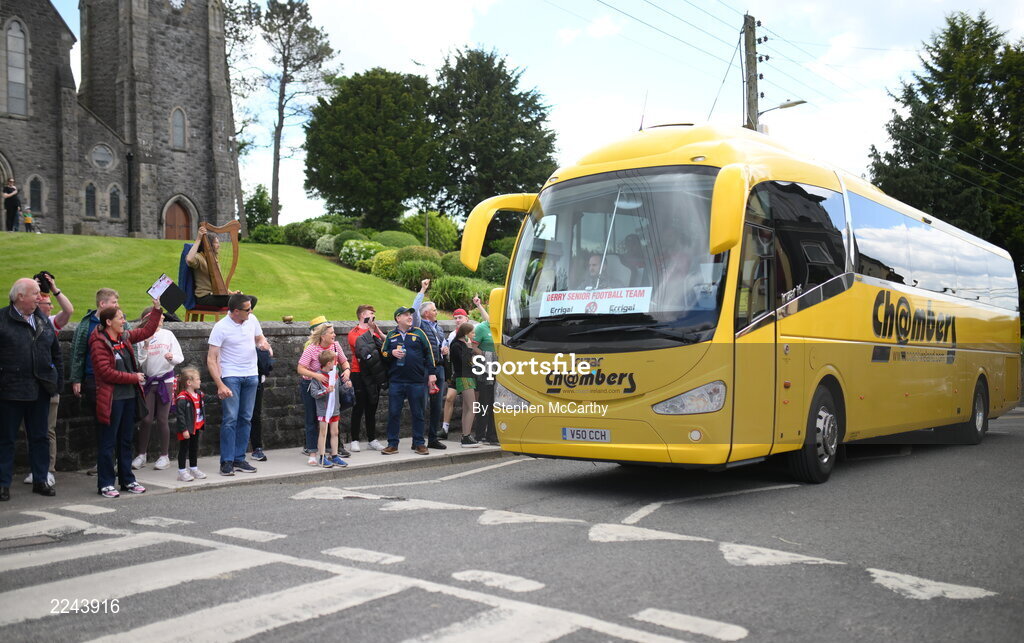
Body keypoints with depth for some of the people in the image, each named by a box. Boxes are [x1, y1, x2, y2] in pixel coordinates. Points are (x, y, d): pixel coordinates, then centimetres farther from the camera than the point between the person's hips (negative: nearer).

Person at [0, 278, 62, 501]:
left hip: (40, 389, 5)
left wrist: (58, 379, 9)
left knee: (39, 437, 12)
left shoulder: (43, 320, 11)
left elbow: (56, 351, 16)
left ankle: (40, 480, 21)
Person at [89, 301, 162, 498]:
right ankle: (105, 484, 6)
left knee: (126, 441, 14)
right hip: (111, 398, -8)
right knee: (107, 443, -1)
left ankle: (127, 480, 22)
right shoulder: (99, 343, -12)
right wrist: (133, 378, -12)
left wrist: (156, 309, 15)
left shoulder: (125, 337, 11)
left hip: (129, 396, 8)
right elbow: (106, 372, -18)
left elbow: (147, 331, 23)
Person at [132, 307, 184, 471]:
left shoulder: (168, 335, 0)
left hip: (165, 380, -1)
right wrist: (145, 346, -18)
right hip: (148, 381, 1)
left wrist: (172, 357, -22)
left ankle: (164, 456, 11)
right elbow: (139, 362, -7)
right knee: (146, 419, 2)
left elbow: (180, 358, -1)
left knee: (162, 419, 2)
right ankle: (141, 455, 15)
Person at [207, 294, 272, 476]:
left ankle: (239, 459, 15)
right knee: (230, 419, -10)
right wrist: (220, 385, -23)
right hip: (231, 376, -5)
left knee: (246, 419, 8)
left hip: (251, 375, 6)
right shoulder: (221, 327, -14)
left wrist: (265, 343, -4)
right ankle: (227, 462, -3)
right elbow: (211, 359, -14)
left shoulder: (252, 319, 2)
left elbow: (259, 337, 22)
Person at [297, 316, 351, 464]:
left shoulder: (335, 345, -6)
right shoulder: (311, 349, -19)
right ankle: (312, 452, 5)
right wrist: (316, 375, -38)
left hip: (328, 385, 4)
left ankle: (336, 446, 15)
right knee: (312, 419, 0)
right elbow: (300, 369, -24)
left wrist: (347, 370, -17)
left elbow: (344, 361, 6)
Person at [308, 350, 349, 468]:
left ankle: (334, 456, 17)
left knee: (335, 433, 9)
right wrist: (326, 390, -27)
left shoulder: (335, 373, 7)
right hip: (323, 409, -6)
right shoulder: (317, 376, -14)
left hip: (335, 409, 6)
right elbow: (314, 393, -16)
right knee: (323, 433, 1)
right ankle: (321, 458, 9)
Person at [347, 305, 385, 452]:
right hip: (359, 374, -5)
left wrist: (377, 330, -8)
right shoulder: (354, 332, -1)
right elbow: (361, 346, -18)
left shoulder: (374, 331, 14)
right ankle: (354, 440, 2)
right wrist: (370, 330, -12)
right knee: (359, 407, -3)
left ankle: (372, 439, 15)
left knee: (372, 407, 9)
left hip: (374, 374, 5)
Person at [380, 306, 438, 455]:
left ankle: (419, 443, 14)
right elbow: (382, 353, 14)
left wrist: (432, 373, 1)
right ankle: (392, 444, 9)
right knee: (393, 413, 1)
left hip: (417, 381, -1)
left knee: (418, 414, 5)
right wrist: (392, 353, -7)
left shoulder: (418, 333, 6)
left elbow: (429, 353, 6)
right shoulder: (391, 335, 10)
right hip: (396, 381, 1)